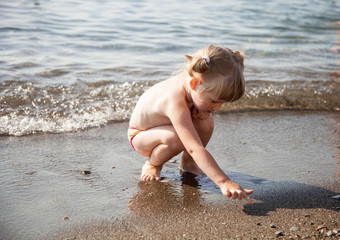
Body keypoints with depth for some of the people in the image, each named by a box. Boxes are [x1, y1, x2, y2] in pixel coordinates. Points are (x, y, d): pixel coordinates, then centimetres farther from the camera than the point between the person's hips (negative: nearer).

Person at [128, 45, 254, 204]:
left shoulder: (192, 78, -22)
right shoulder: (175, 102, -45)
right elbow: (195, 148, -52)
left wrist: (200, 111, -22)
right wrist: (223, 182, -59)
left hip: (163, 128, 7)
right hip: (140, 136, -7)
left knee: (206, 121, -19)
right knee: (176, 138, -38)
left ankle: (187, 162, 6)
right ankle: (151, 165, -5)